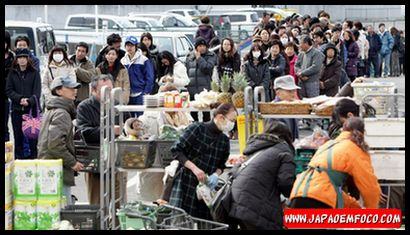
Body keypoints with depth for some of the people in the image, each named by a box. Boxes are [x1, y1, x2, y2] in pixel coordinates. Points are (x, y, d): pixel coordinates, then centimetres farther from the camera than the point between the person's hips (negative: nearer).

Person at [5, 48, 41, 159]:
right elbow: (8, 90, 3)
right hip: (16, 109, 2)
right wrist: (20, 98, -12)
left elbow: (37, 91, -2)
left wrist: (29, 101, -19)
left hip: (32, 108, -2)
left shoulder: (34, 73, 4)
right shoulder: (12, 73, 10)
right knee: (18, 136, 3)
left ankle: (33, 157, 0)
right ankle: (18, 159, 7)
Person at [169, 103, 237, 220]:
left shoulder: (224, 140, 10)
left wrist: (216, 174, -5)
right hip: (186, 183, -5)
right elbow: (176, 150, -10)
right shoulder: (197, 128, -7)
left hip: (206, 185, 5)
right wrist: (194, 168, -19)